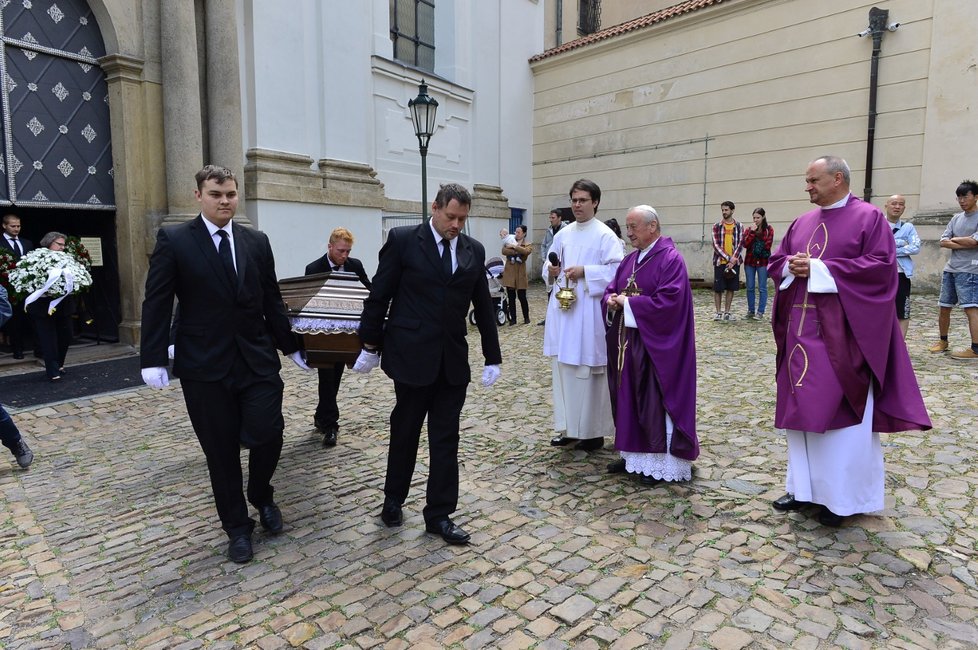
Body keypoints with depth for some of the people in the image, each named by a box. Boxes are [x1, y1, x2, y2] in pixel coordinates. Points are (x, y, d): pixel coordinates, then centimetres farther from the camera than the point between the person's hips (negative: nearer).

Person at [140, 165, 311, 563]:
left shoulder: (257, 242, 7)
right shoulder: (174, 241, -2)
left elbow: (272, 301, 11)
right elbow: (157, 303, -5)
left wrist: (291, 347, 13)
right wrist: (153, 360, -11)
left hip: (257, 359, 2)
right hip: (205, 366, -2)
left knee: (267, 434, -5)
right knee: (221, 451, 7)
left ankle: (262, 496, 28)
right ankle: (237, 527, 26)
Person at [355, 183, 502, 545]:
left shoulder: (474, 251, 6)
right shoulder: (403, 240, -5)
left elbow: (484, 307, 10)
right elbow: (379, 296, -2)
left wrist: (493, 357, 9)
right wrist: (370, 345, -1)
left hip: (453, 359, 3)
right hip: (412, 355, -3)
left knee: (446, 439, 7)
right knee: (404, 432, 13)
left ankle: (439, 514, 21)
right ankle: (393, 499, 36)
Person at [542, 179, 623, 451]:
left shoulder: (605, 235, -5)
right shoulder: (562, 234, 13)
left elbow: (616, 271, -13)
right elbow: (549, 267, 17)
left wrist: (584, 272, -20)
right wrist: (551, 271, -5)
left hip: (589, 311, -6)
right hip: (563, 308, 6)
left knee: (589, 370, 0)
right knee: (563, 367, 9)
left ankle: (593, 431, 12)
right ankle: (569, 427, 21)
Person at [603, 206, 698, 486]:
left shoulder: (671, 259, -12)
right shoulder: (630, 260, 13)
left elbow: (668, 301, -22)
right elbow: (611, 290, 14)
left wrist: (628, 303, -16)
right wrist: (611, 301, -9)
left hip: (655, 345, -8)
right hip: (627, 342, 8)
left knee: (655, 402, 0)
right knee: (629, 398, 12)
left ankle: (660, 462, 13)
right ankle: (634, 454, 25)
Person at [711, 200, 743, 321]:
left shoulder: (739, 226, 5)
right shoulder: (717, 226, 1)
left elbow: (740, 244, -1)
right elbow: (716, 245, -6)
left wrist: (733, 259, -13)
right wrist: (728, 258, -14)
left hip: (734, 262, 1)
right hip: (720, 261, -1)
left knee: (731, 288, 6)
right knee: (718, 288, 0)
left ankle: (727, 312, 14)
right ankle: (718, 312, 10)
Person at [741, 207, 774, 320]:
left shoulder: (769, 230, 1)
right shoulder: (748, 229, 7)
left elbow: (768, 245, -8)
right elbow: (745, 244, -7)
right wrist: (752, 232, -12)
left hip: (763, 261, -3)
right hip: (749, 261, 3)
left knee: (762, 288, -1)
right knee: (750, 287, 6)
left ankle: (760, 312, 3)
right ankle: (750, 311, 15)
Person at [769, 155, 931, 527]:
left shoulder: (869, 217, -3)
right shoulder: (802, 222, 15)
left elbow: (881, 265, -13)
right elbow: (776, 261, 15)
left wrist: (820, 268, -16)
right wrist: (791, 266, -8)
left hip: (843, 333, -6)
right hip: (803, 330, 6)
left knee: (842, 412, -1)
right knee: (803, 409, 9)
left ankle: (843, 497, 12)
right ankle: (806, 487, 21)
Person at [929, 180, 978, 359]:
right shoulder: (956, 218, 15)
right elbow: (943, 242, 6)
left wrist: (953, 239, 1)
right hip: (950, 269, 7)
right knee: (944, 307, 12)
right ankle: (943, 341, 27)